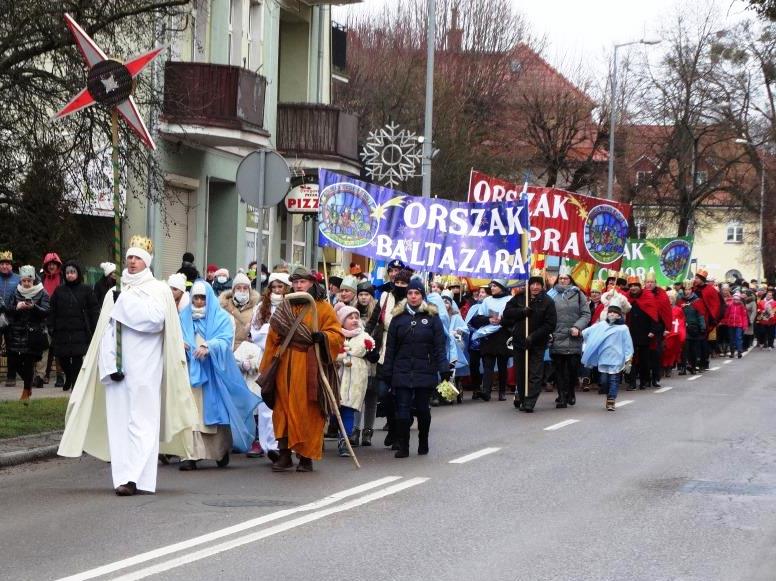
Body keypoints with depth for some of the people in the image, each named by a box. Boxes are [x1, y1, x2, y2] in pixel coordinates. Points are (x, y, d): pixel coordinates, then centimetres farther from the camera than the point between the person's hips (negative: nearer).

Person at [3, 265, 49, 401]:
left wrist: (33, 307, -27)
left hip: (34, 334, -3)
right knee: (14, 361, 0)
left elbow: (46, 312, -10)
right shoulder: (16, 293, 9)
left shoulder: (42, 294, 0)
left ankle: (26, 390, 12)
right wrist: (16, 307, -17)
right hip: (17, 333, 3)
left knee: (29, 361, -4)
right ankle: (28, 385, 24)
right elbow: (7, 310, 4)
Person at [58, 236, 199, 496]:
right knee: (118, 420, 0)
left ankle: (134, 477, -17)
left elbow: (156, 318, -15)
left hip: (145, 366, -4)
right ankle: (123, 477, 2)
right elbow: (106, 331, 8)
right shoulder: (114, 294, 15)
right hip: (117, 365, 4)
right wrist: (110, 365, -5)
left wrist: (126, 301, -8)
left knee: (142, 419, -10)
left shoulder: (158, 289, 5)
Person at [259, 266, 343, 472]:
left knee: (309, 411, -3)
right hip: (286, 365, 3)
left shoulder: (323, 308, 5)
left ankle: (307, 457, 4)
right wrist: (267, 368, 9)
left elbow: (337, 335, -1)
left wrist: (323, 336, -23)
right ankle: (284, 455, 2)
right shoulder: (284, 308, 14)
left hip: (311, 368, -3)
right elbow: (273, 339, 14)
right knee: (284, 409, -1)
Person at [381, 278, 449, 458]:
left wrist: (444, 370, -8)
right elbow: (390, 348, 7)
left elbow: (440, 346, -1)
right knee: (402, 410, -5)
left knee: (422, 409, 8)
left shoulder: (432, 317, 2)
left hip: (425, 372, -1)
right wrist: (387, 373, 4)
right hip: (402, 372, 1)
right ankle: (403, 447, -1)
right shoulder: (398, 317, 7)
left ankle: (423, 443, 25)